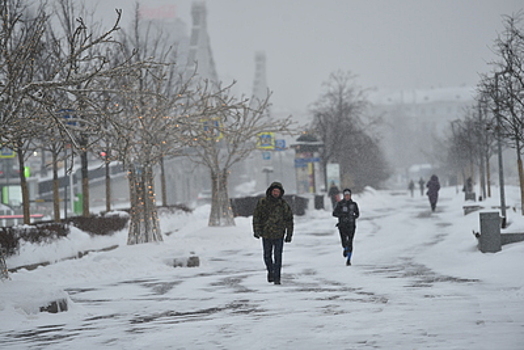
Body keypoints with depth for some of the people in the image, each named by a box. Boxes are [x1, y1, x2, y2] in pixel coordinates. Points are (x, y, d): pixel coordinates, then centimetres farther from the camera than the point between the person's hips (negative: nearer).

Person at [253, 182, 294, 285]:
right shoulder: (262, 202, -2)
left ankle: (277, 277, -4)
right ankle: (270, 271, 37)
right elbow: (256, 217, 0)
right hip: (266, 234, 1)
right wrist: (256, 230, -9)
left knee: (277, 256, -9)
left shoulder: (284, 205, -2)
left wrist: (289, 235, 3)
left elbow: (289, 220, 5)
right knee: (267, 256, 13)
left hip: (279, 235, -1)